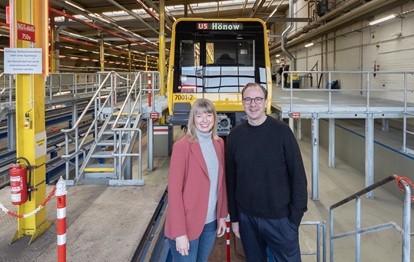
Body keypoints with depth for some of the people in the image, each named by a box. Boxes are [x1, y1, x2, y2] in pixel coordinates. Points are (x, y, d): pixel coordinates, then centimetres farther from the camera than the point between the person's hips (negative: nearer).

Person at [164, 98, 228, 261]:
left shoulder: (219, 144, 4)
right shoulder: (182, 146, -15)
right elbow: (174, 190, -16)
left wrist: (222, 215, 9)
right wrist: (180, 232, -18)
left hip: (211, 221, 6)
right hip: (187, 224, -6)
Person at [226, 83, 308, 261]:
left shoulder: (281, 131, -8)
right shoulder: (234, 136, 0)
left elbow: (298, 175, -7)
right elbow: (231, 179, 5)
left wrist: (296, 214, -9)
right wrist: (234, 217, 6)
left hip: (280, 218, -3)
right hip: (246, 218, 3)